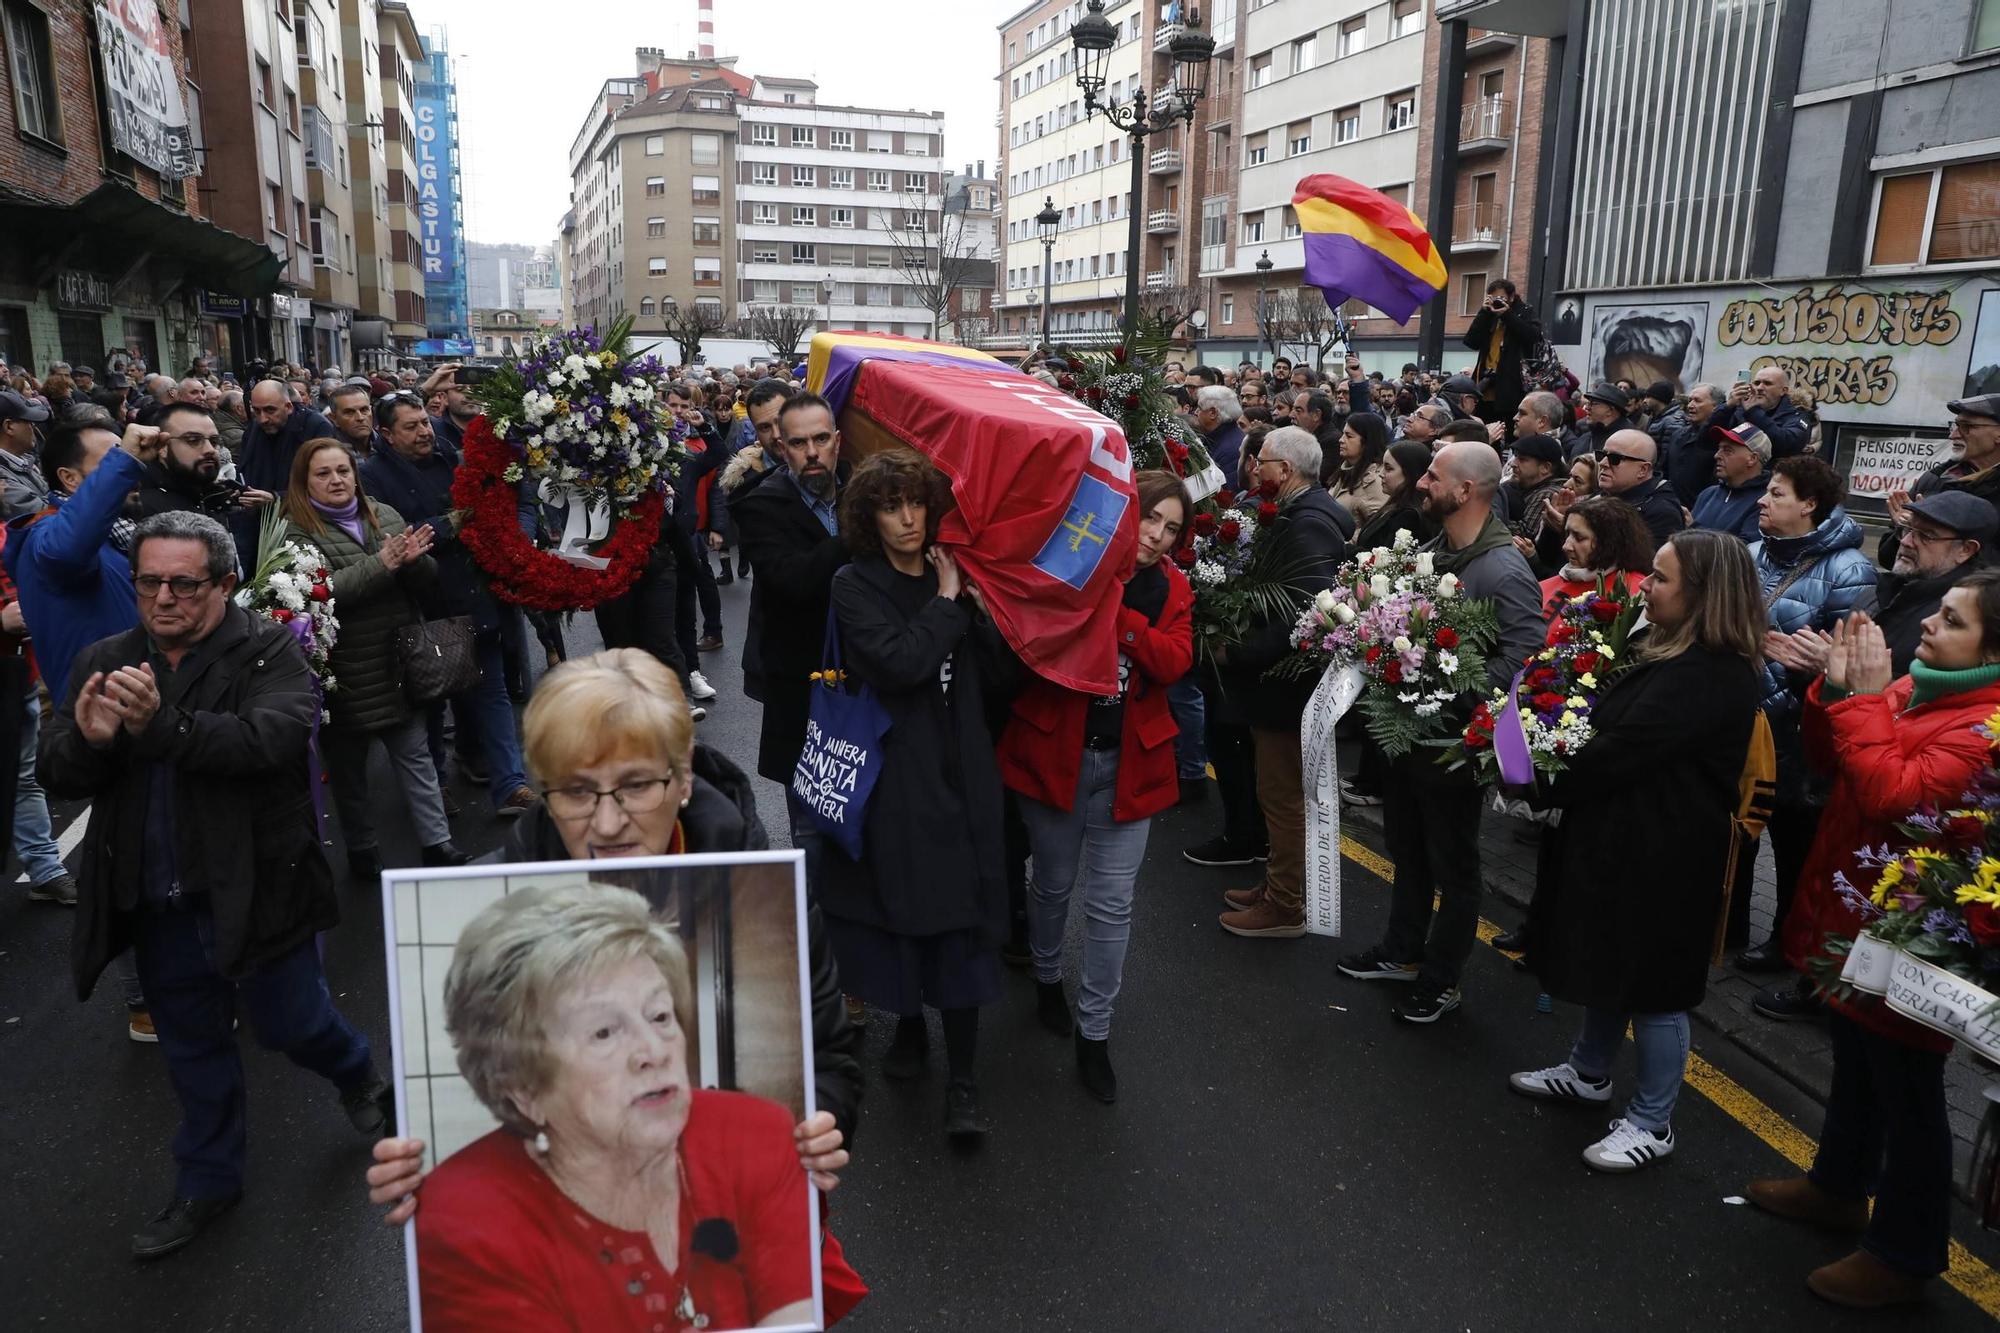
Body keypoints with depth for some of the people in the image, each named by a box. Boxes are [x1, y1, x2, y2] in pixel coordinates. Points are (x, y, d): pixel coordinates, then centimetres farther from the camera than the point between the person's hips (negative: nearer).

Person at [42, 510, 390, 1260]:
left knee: (287, 1024, 9)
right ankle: (207, 1182, 38)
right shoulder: (104, 663, 4)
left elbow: (276, 738, -28)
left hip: (253, 889, -5)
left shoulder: (268, 651, -11)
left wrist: (162, 725, -40)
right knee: (191, 1044, 19)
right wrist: (87, 740, -24)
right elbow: (58, 778, -1)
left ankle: (359, 1077, 42)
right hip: (157, 902, 5)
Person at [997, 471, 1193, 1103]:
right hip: (1054, 751, -2)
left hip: (1129, 761, 2)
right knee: (1054, 883, 15)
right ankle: (1047, 975, 44)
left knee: (1112, 904, 4)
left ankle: (1094, 1032, 18)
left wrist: (1117, 615, -23)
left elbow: (1174, 661, -13)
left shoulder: (1171, 590, 3)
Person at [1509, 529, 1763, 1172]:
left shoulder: (1711, 677, -25)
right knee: (1607, 958, 23)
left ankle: (1652, 1124, 21)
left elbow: (1621, 751, -26)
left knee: (1651, 983, 4)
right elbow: (1610, 727, 12)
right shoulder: (1667, 650, 7)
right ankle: (1589, 1072, 43)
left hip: (1662, 854, -10)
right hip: (1622, 836, 10)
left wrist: (1548, 785, -12)